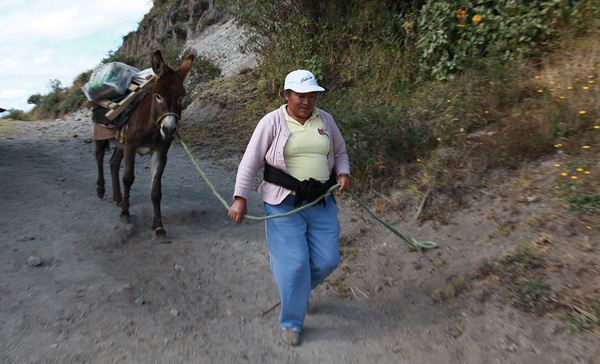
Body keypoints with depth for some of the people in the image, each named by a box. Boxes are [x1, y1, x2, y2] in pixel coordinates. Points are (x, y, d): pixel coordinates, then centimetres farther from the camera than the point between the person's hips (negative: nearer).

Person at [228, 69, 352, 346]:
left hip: (321, 202, 5)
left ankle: (298, 289, 39)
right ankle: (291, 323, 20)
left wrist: (343, 174, -1)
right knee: (293, 263, -4)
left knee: (327, 261, 6)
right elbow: (250, 161, -6)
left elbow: (340, 152, 19)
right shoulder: (272, 122, -5)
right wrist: (240, 198, -13)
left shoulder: (325, 120, 8)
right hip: (284, 203, -4)